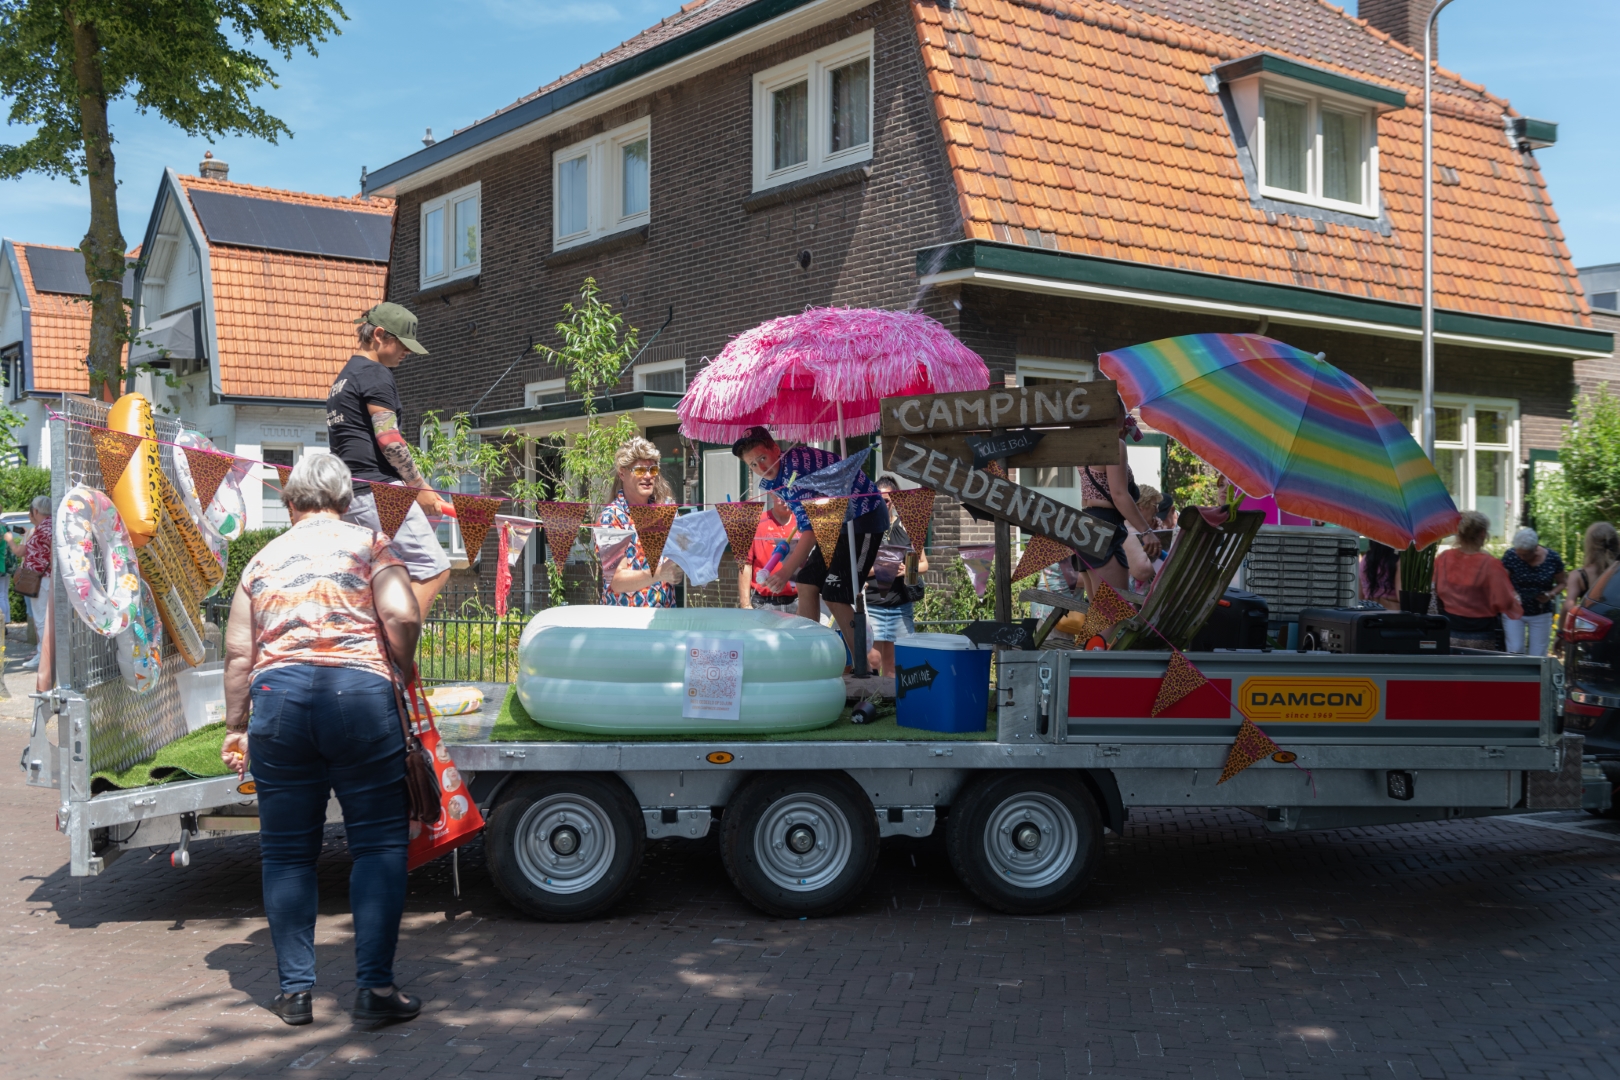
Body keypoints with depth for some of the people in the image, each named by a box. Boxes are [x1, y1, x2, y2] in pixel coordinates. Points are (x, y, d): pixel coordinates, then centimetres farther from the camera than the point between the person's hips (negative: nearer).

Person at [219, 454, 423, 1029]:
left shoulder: (263, 559, 19)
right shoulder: (369, 544, 9)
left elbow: (238, 652, 16)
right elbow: (402, 618, -7)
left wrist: (236, 727, 24)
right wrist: (403, 670, 11)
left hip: (276, 695, 3)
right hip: (357, 692, -3)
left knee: (287, 851, 12)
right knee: (379, 844, 4)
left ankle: (295, 991, 16)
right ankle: (374, 987, 2)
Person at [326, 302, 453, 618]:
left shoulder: (341, 380, 25)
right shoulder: (376, 374, -5)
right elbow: (388, 439, -13)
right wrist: (420, 487, -7)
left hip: (347, 496, 10)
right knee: (434, 568, -11)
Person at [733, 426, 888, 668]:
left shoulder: (796, 469, -29)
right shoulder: (769, 481, 0)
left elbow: (811, 528, -33)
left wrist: (787, 571, -36)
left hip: (864, 518, -9)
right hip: (836, 521, 9)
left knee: (835, 597, -14)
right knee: (807, 585, 5)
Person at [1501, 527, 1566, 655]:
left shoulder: (1552, 558, -8)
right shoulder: (1510, 556, -12)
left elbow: (1561, 582, 4)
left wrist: (1551, 594, -16)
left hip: (1541, 614, 1)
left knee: (1538, 656, 3)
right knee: (1515, 651, -8)